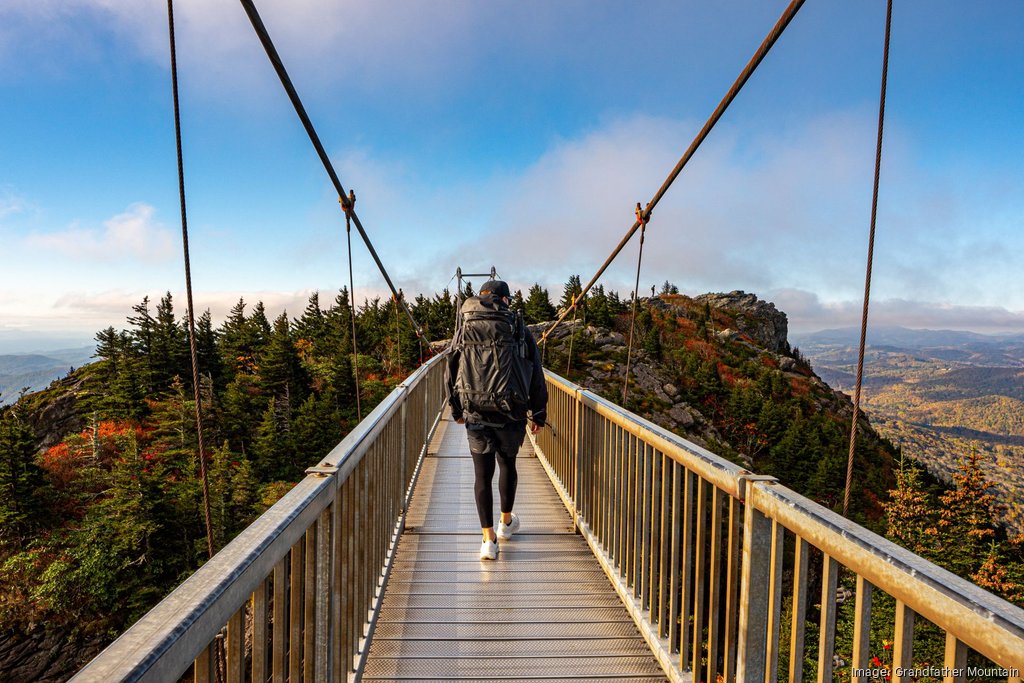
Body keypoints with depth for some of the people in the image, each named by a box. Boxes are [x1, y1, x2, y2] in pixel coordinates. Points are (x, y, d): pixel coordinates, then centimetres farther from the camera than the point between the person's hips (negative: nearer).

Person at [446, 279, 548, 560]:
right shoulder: (520, 331, -2)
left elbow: (452, 373, 7)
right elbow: (536, 377, -1)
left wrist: (456, 410, 19)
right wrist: (538, 414, 9)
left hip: (477, 416, 0)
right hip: (511, 416, 0)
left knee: (483, 475, 9)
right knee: (508, 464, 22)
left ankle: (488, 538, 7)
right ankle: (506, 522, 39)